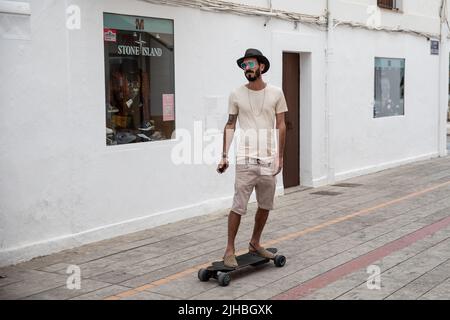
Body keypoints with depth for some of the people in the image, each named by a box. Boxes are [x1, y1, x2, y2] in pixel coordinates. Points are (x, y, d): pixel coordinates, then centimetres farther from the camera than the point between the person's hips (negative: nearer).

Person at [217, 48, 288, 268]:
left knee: (265, 206, 11)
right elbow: (230, 126, 4)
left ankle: (255, 243, 28)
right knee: (239, 206, -5)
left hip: (268, 160, 3)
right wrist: (224, 156, -2)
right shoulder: (236, 95, 1)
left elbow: (281, 126, 5)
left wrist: (280, 156, 1)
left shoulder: (276, 93, 2)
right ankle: (230, 250, 4)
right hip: (246, 160, -2)